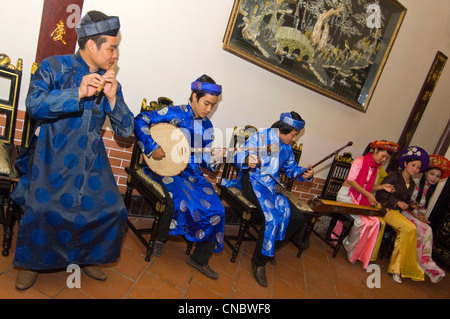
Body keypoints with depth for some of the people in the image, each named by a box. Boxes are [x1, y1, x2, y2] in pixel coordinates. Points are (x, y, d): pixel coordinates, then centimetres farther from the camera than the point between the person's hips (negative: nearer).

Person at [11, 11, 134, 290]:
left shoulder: (111, 81, 7)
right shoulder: (54, 67, 0)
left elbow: (126, 130, 1)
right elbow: (34, 105, -16)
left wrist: (112, 97, -14)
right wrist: (78, 93, -25)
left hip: (92, 160, 3)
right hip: (53, 157, -3)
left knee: (113, 210, -6)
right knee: (42, 209, -20)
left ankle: (87, 256, 21)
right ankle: (31, 263, 10)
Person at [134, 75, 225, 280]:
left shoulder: (207, 126, 11)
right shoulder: (175, 113, -6)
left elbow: (205, 159, 12)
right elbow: (140, 121, -13)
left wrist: (213, 160, -10)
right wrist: (152, 147, -21)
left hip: (193, 173, 6)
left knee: (216, 209, -10)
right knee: (181, 202, -32)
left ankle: (200, 259, 8)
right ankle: (159, 239, 3)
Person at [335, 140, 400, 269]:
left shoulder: (376, 167, 14)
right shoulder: (360, 161, -10)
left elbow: (368, 186, 17)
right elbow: (351, 181, -18)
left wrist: (382, 186, -2)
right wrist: (368, 195, -21)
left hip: (360, 199, 7)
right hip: (346, 195, -7)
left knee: (375, 221, -14)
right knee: (359, 221, -27)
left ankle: (354, 252, -1)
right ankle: (350, 248, 0)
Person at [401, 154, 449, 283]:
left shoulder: (430, 190, 15)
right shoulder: (416, 185, -7)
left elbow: (423, 207, 17)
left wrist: (422, 215, -3)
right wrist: (416, 215, -17)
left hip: (418, 215, 6)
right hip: (407, 213, -6)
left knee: (427, 231, -22)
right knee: (426, 229, -26)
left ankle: (425, 262, -21)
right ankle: (426, 263, -20)